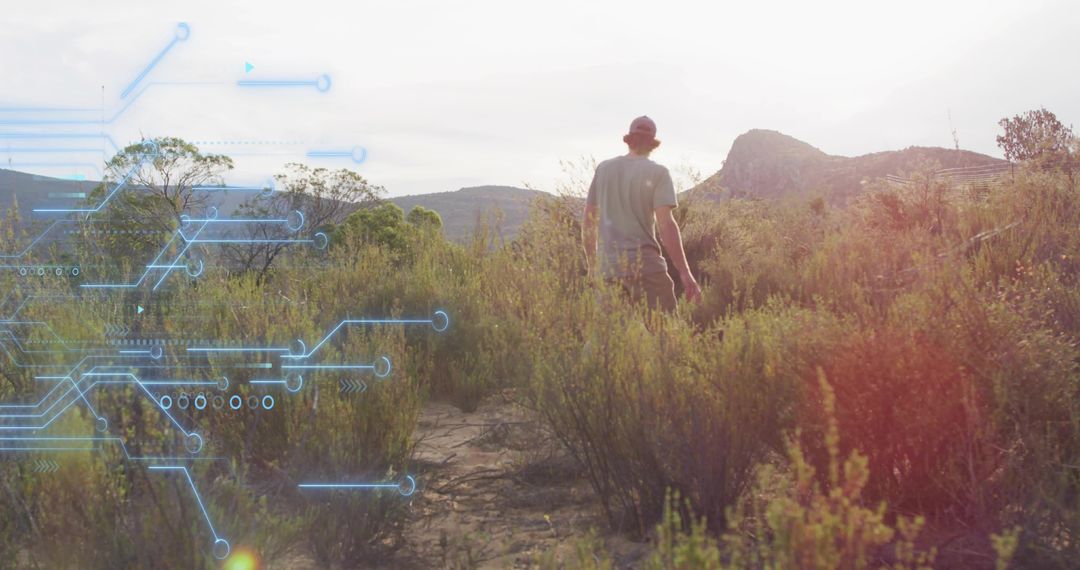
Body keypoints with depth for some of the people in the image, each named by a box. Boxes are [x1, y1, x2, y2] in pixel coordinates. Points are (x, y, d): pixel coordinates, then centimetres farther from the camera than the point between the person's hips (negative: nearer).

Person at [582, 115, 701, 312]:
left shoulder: (603, 169, 9)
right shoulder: (657, 173, -3)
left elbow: (588, 223, 12)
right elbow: (666, 224, -11)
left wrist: (592, 266, 21)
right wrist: (685, 272, -10)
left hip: (608, 268, 4)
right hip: (645, 266, -4)